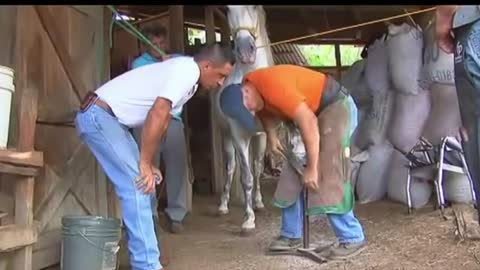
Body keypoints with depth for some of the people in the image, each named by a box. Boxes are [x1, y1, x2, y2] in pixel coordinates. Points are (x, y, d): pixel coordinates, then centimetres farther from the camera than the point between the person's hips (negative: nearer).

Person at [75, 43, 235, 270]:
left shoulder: (185, 75, 14)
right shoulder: (187, 70, -17)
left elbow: (162, 122, 14)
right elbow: (156, 115, -25)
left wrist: (147, 164, 9)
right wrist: (146, 163, -19)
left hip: (109, 118, 10)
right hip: (98, 115, -10)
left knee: (140, 185, 11)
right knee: (137, 187, -13)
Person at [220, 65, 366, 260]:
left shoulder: (272, 86, -31)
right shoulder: (248, 88, -3)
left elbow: (309, 123, -30)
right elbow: (267, 111, 18)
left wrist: (312, 168, -25)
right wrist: (271, 135, -1)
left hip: (336, 107, -9)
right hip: (312, 112, 9)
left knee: (327, 180, -15)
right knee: (293, 177, 7)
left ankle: (353, 239, -5)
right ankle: (291, 235, 16)